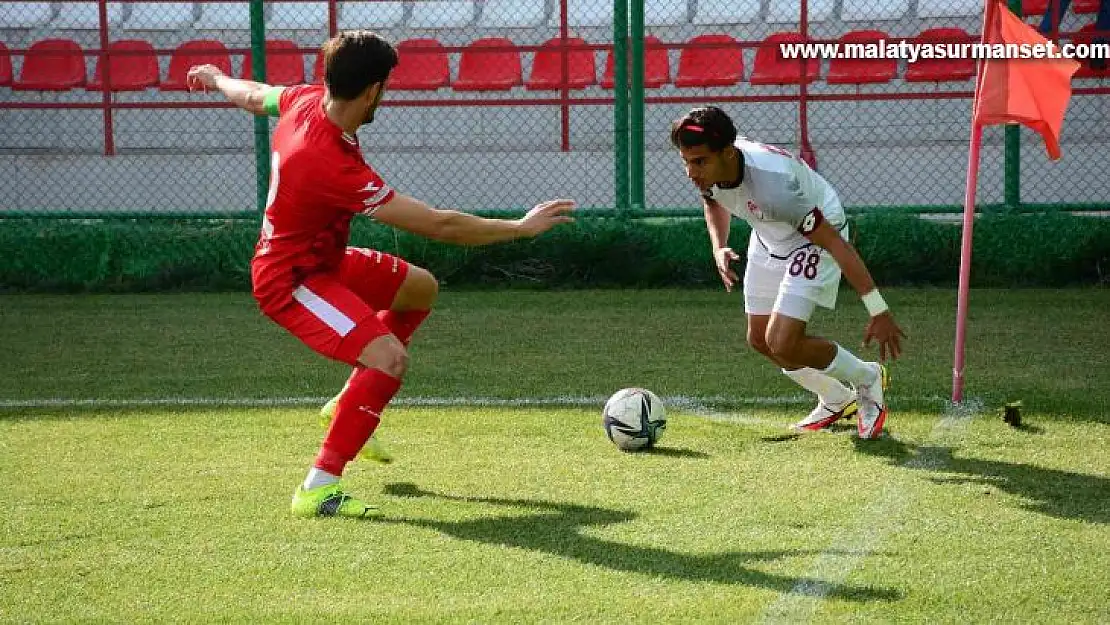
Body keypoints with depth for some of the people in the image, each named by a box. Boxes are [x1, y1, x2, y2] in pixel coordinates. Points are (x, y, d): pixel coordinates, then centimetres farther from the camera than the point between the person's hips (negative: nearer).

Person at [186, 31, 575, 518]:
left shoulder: (305, 100, -11)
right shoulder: (333, 166, -36)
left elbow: (252, 96, 15)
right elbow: (438, 225, -32)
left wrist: (214, 77, 39)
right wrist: (521, 227, -22)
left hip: (322, 257, 10)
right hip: (291, 281, -10)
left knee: (420, 288, 22)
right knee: (390, 358, -27)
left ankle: (349, 404, 31)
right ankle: (318, 489, -19)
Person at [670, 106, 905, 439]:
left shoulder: (772, 185, -42)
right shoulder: (707, 169, -21)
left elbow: (836, 243, -34)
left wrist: (879, 313, -31)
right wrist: (719, 247, -9)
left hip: (816, 239, -8)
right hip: (768, 238, 8)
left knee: (782, 344, -18)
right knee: (759, 339, 13)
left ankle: (867, 379, 10)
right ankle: (837, 399, 37)